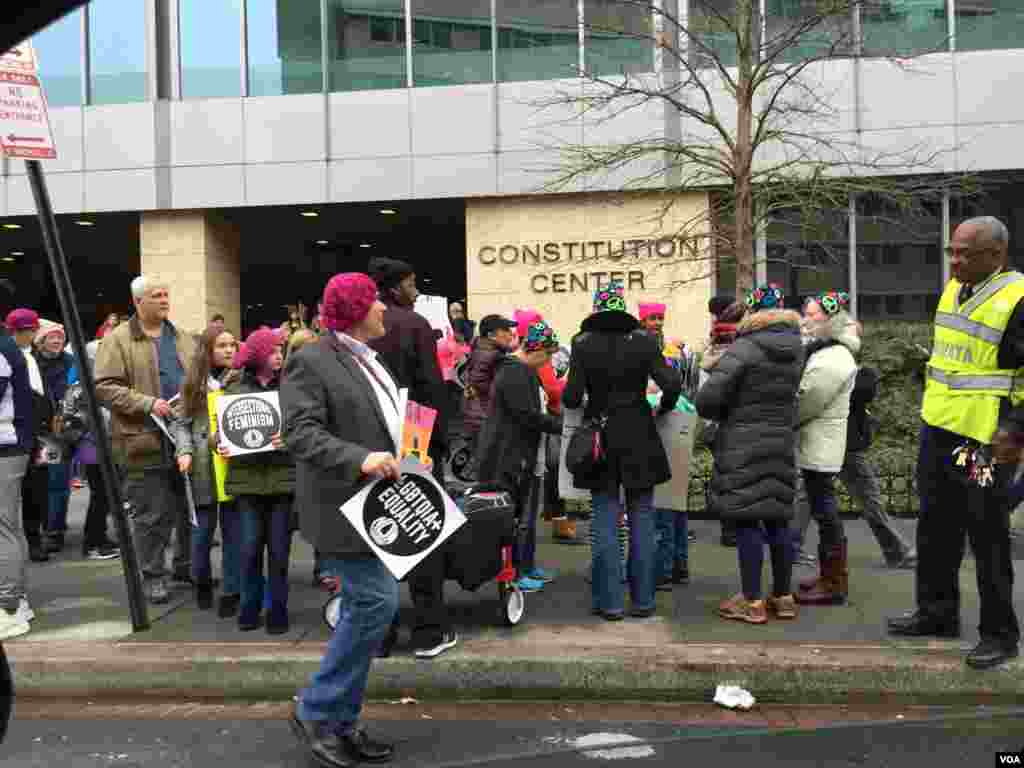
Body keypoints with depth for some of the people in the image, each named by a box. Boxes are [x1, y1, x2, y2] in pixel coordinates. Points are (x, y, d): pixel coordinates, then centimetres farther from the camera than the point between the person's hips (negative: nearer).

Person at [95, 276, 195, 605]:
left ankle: (186, 564, 30)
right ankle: (153, 575, 16)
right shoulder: (118, 339, -5)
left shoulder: (182, 338, 14)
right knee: (152, 514, 2)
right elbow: (104, 387, -12)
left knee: (190, 507, 14)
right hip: (146, 441, -5)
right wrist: (147, 403, -20)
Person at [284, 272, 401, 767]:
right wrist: (359, 460, -31)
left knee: (363, 609, 11)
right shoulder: (311, 361, -12)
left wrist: (400, 462, 16)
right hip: (344, 507, -9)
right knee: (378, 602, -11)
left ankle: (341, 722, 23)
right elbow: (300, 434, -21)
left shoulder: (366, 359, 16)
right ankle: (314, 712, 5)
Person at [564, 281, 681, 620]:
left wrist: (565, 396, 11)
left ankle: (610, 601, 9)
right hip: (639, 439, 1)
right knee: (641, 518, 9)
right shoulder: (642, 341, -3)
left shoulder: (584, 344, -6)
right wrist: (662, 410, 8)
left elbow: (572, 397, -11)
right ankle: (643, 599, 14)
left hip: (600, 438, -1)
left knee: (605, 519, 6)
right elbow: (672, 384, -10)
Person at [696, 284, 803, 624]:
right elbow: (792, 395, 11)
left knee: (746, 520, 0)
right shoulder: (796, 349, 8)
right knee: (777, 520, 13)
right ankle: (783, 596, 22)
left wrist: (721, 413, 1)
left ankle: (752, 601, 5)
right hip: (782, 443, 6)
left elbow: (708, 398, -18)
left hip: (743, 446, -6)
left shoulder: (744, 348, -14)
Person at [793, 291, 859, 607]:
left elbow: (805, 404, -19)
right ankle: (829, 575, 25)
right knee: (824, 510, 15)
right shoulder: (822, 350, 14)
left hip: (820, 445, -10)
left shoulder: (832, 359, -18)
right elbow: (804, 397, 17)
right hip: (816, 443, 10)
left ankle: (833, 583, 5)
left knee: (824, 510, -3)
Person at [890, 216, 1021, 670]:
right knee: (936, 529, 17)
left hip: (984, 441, -8)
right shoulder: (954, 290, 9)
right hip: (938, 430, 8)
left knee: (987, 538, 4)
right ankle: (937, 612, 32)